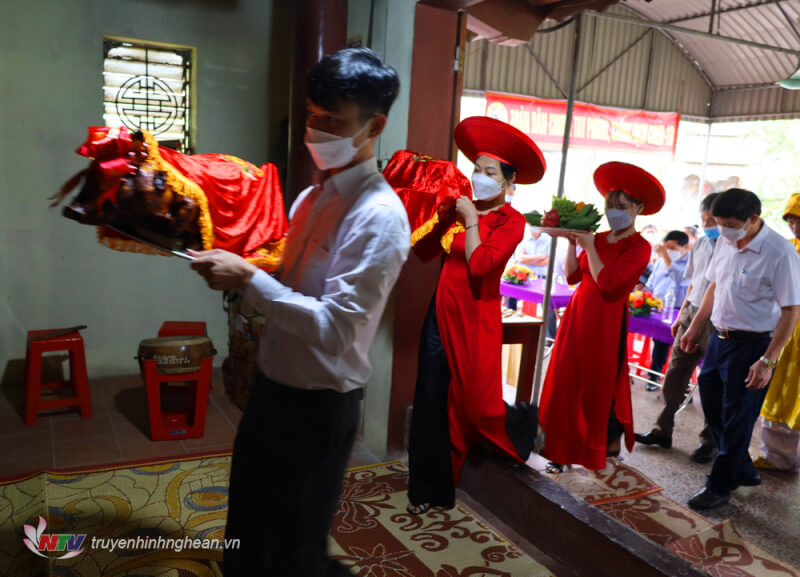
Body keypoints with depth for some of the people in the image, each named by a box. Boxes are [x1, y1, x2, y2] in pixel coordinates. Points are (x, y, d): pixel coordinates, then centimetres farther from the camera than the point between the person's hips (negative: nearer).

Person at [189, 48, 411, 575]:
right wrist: (234, 270, 1)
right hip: (272, 389, 8)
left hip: (319, 409, -8)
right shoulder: (311, 198, 6)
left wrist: (248, 280, -28)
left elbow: (335, 328, -28)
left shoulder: (379, 217, -21)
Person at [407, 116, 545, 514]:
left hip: (476, 320, -5)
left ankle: (526, 421, 40)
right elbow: (425, 252, 3)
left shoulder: (511, 221, -7)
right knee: (430, 404, 7)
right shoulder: (461, 208, 7)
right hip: (442, 313, 5)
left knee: (477, 405, 3)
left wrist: (471, 220, -13)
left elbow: (479, 264, -21)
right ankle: (427, 489, 22)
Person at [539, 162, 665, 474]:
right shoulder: (598, 238, 10)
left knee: (599, 386, 4)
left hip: (606, 321, -6)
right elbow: (573, 277, 8)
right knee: (565, 380, 6)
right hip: (578, 315, 6)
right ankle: (563, 449, 16)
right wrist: (572, 243, 0)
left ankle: (610, 443, 25)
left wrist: (588, 245, -13)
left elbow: (607, 281, -20)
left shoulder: (639, 246, -8)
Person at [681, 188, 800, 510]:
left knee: (736, 419, 4)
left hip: (752, 344, -7)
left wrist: (767, 361, -21)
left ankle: (720, 487, 21)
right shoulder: (725, 243, 2)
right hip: (719, 337, 8)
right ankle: (743, 470, 37)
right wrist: (695, 327, 16)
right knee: (713, 408, 17)